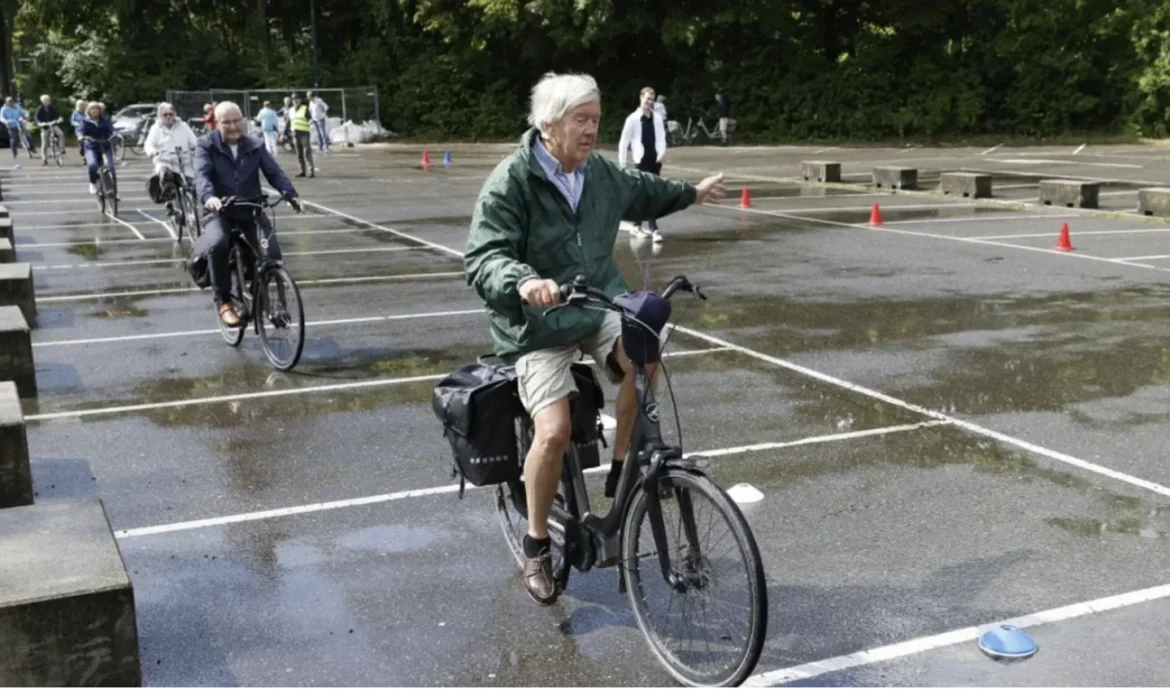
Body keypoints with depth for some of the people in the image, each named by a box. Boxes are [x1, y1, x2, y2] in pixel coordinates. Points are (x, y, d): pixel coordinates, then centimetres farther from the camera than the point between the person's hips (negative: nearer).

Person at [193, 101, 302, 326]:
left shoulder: (255, 146, 7)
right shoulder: (206, 146, -2)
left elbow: (274, 173, -4)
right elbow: (201, 175, -18)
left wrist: (291, 195, -23)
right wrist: (208, 197, -41)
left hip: (252, 211, 3)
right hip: (220, 212, -2)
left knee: (272, 254, -17)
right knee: (218, 244, -34)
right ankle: (224, 302, -17)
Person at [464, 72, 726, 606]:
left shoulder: (600, 172, 4)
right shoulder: (511, 182, -16)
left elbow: (640, 192, 27)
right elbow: (483, 257, -25)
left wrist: (692, 193, 40)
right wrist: (522, 281, -45)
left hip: (600, 304, 5)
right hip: (538, 325, -5)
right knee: (554, 431, -19)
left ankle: (621, 470, -4)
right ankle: (536, 546, 5)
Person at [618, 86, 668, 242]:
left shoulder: (658, 118, 6)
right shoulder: (633, 118, -5)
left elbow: (662, 138, 10)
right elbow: (624, 142, -2)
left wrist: (661, 154, -7)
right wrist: (621, 163, -3)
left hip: (655, 161, 4)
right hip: (641, 161, -4)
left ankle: (638, 227, 23)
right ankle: (654, 229, -12)